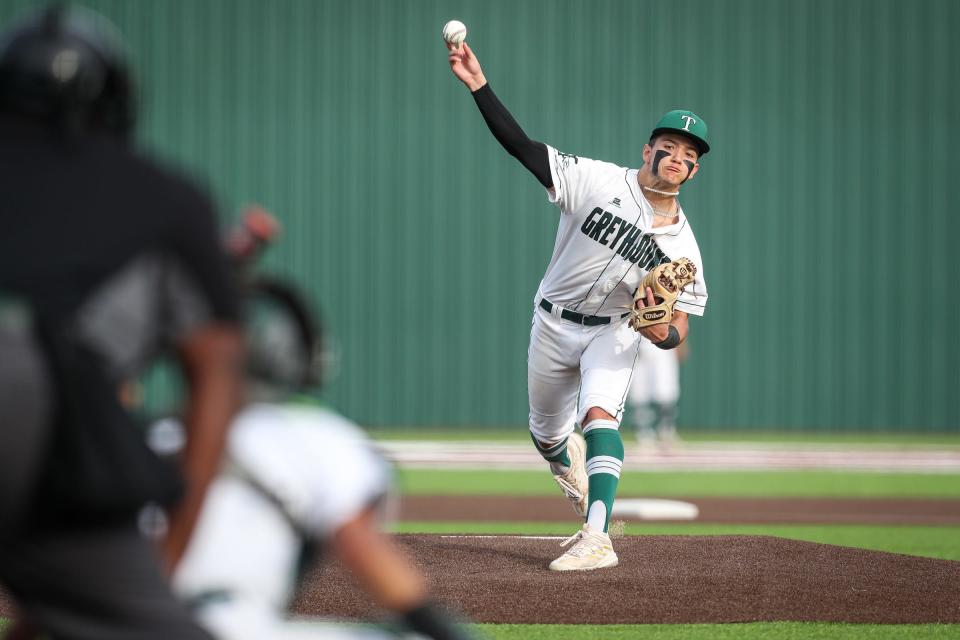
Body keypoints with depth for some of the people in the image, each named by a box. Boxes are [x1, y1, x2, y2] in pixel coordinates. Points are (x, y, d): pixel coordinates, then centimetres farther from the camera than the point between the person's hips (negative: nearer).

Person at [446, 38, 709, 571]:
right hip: (554, 326, 1)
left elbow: (679, 330, -9)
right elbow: (522, 147, -20)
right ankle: (572, 463, 54)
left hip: (614, 332, -1)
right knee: (546, 435, 14)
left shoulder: (682, 246, -10)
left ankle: (596, 539, -39)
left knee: (599, 413, -27)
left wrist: (663, 333, -35)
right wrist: (478, 85, -31)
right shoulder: (597, 181, -16)